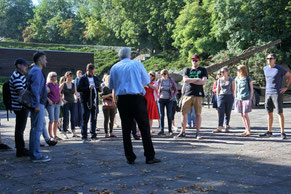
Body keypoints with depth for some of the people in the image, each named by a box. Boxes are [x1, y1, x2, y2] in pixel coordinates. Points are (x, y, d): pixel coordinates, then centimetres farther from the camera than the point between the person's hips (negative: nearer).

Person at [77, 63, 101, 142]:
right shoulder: (82, 78, -2)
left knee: (94, 119, 10)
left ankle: (93, 135, 19)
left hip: (95, 102, 5)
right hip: (86, 102, -5)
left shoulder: (96, 78, 15)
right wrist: (88, 88, -23)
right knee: (85, 119, -2)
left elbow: (98, 87, 20)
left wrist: (99, 88, -4)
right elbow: (78, 89, -13)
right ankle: (84, 137, 1)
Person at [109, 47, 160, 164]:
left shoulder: (114, 68, 11)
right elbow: (147, 81, 12)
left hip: (122, 100, 2)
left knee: (126, 129, 7)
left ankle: (130, 158, 9)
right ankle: (149, 157, 2)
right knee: (144, 128, 2)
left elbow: (111, 86, 16)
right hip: (137, 98, -2)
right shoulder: (137, 64, 6)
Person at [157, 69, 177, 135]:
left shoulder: (171, 81, 0)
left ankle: (170, 130, 7)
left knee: (169, 115, 0)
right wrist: (158, 96, 5)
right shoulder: (159, 81, 4)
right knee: (161, 115, 1)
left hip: (169, 100, -1)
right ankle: (161, 130, 4)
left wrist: (172, 97, -4)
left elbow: (175, 90, 6)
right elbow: (157, 89, 16)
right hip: (161, 99, 1)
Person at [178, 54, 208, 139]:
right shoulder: (187, 70, 16)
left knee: (198, 114, -3)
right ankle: (183, 132, 8)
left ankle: (197, 133, 2)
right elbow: (185, 80, -2)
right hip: (187, 94, 2)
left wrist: (190, 81, -3)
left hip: (198, 95, -1)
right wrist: (196, 79, -6)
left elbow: (203, 82, -4)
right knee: (184, 113, -1)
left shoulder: (203, 70, 11)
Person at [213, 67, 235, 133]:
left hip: (229, 97, -1)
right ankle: (219, 128, -14)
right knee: (221, 113, -9)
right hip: (221, 96, 1)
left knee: (228, 113, 4)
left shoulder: (231, 80, 3)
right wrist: (218, 98, 8)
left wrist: (233, 98, -2)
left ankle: (227, 126, 17)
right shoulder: (219, 80, 9)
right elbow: (218, 90, 12)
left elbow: (233, 90, 3)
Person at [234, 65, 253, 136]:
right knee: (242, 115, 7)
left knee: (245, 114, -11)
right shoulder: (237, 79, 11)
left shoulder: (248, 78, -2)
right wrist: (235, 99, 11)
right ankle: (246, 130, 16)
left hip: (246, 98, -5)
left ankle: (249, 131, -4)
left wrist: (250, 99, -6)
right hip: (239, 98, 5)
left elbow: (251, 89, 0)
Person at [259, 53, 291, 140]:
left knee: (280, 113, -4)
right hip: (268, 93, 6)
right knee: (269, 113, 9)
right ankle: (269, 132, 17)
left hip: (277, 93, -5)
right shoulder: (265, 68, 10)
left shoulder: (280, 68, -7)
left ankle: (282, 133, 1)